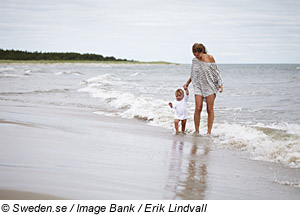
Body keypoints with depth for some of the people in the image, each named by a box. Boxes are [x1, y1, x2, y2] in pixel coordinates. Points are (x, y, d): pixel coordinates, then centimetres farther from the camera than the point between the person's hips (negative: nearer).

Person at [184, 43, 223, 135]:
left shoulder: (210, 58, -6)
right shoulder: (194, 60, 3)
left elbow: (216, 72, 1)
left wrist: (220, 84, -7)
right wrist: (187, 83, 11)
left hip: (210, 86, -2)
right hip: (198, 86, 2)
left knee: (210, 109, -1)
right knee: (198, 108, -9)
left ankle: (209, 131, 5)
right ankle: (196, 131, -1)